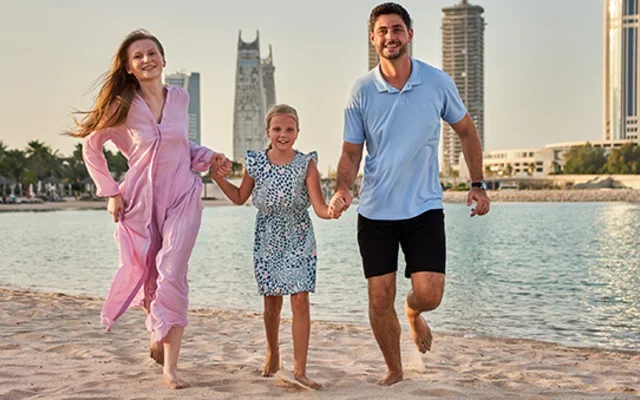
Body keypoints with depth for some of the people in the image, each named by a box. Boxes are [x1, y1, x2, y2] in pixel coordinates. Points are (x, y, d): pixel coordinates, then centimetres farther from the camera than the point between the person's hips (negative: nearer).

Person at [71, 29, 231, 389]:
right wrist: (111, 192, -1)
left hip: (182, 197, 0)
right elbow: (92, 147, 4)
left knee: (172, 275, -13)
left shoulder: (181, 98, 2)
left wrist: (209, 159, 2)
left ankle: (170, 368, -13)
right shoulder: (123, 106, -6)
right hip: (141, 200, 0)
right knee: (146, 275, 11)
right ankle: (158, 336, 42)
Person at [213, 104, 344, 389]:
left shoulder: (306, 164, -12)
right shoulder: (255, 163, -6)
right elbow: (240, 197, 9)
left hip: (299, 241, -2)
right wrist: (217, 176, -2)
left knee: (300, 301, -7)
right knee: (272, 302, 11)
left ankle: (299, 369, 0)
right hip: (267, 241, 2)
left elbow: (320, 209, -19)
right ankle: (272, 353, 37)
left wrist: (334, 210, -41)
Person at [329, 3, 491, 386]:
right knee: (380, 299, 2)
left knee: (429, 294, -10)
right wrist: (343, 188, -17)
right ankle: (394, 371, 25)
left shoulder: (437, 82, -4)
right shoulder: (362, 91, -3)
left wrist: (478, 185, 6)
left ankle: (414, 313, 29)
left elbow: (466, 131, 10)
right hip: (375, 211, 1)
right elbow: (351, 152, 2)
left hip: (424, 207, 0)